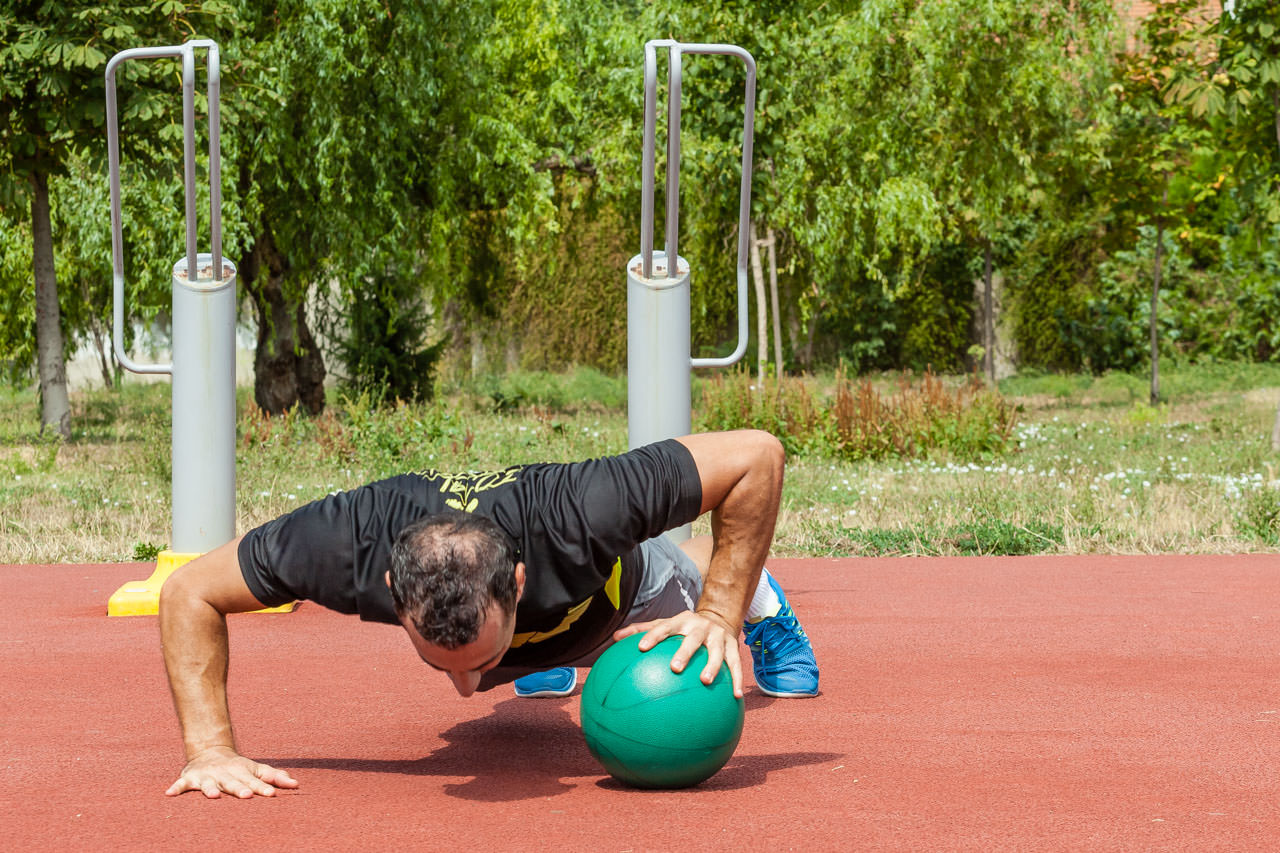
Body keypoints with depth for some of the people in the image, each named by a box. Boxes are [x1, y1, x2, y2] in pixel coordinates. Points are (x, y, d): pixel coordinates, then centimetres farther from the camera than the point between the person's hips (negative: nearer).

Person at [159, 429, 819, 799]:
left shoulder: (581, 518, -52)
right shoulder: (350, 542, -47)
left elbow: (757, 454, -40)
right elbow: (188, 593, -31)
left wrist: (721, 612, -44)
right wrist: (211, 749, -41)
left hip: (620, 599, -1)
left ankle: (757, 598, 64)